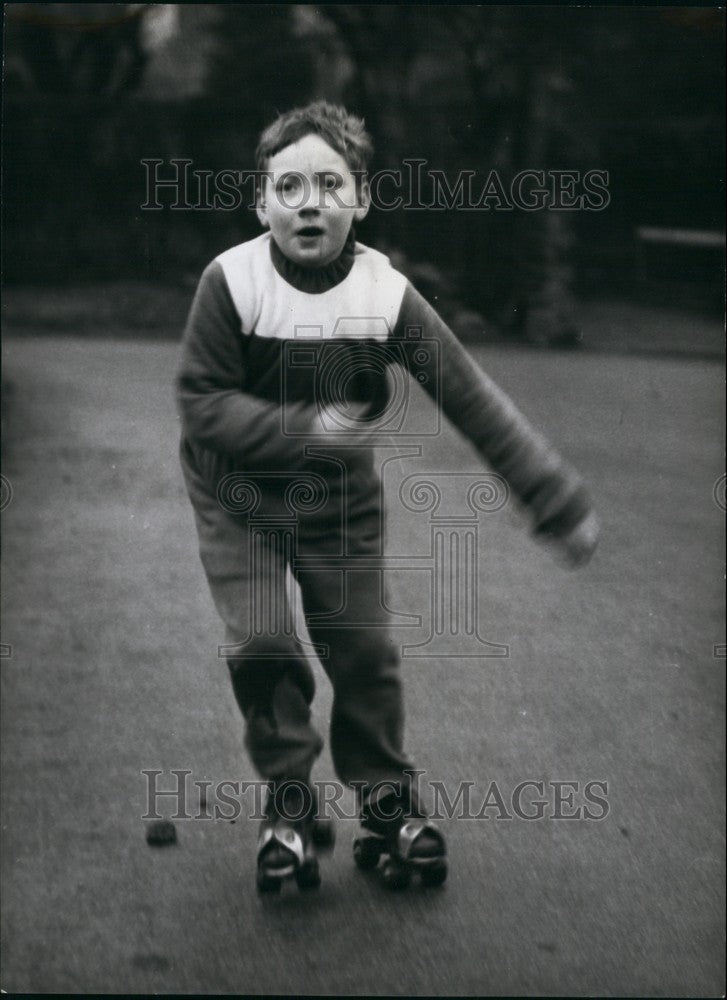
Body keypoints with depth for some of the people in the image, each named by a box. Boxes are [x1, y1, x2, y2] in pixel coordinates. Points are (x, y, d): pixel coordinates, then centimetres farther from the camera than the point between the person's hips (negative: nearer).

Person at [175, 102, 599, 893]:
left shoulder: (386, 295, -17)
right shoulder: (231, 283, -21)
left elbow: (474, 403, -15)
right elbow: (202, 404, -18)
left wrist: (556, 500, -17)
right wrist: (304, 429, -31)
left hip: (341, 502, 2)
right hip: (238, 499, -1)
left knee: (365, 651, 3)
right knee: (262, 644, -12)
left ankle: (386, 803, 25)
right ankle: (287, 805, 10)